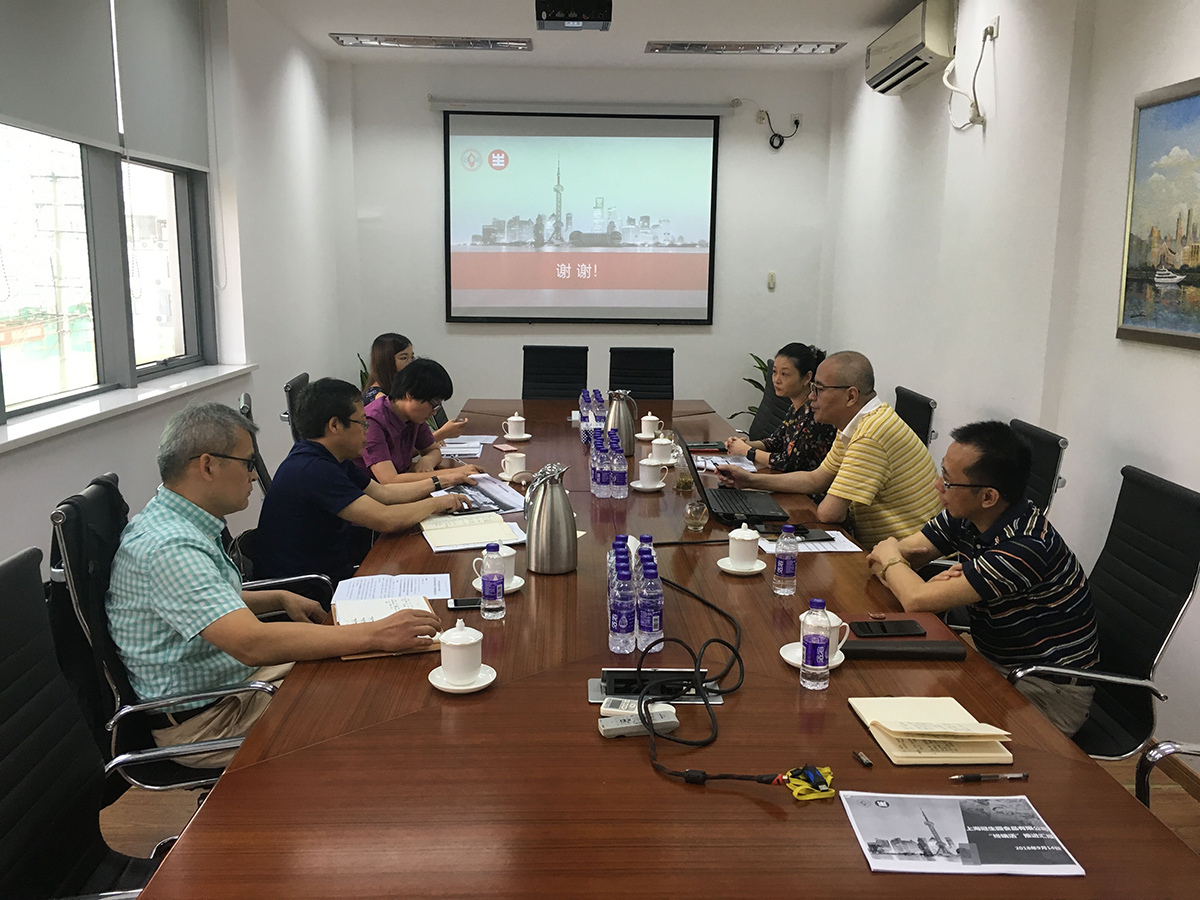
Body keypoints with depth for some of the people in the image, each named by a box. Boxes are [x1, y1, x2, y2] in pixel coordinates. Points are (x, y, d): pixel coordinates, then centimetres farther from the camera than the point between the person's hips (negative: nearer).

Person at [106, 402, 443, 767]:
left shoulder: (179, 521, 6)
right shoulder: (167, 546, -28)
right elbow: (251, 643, -38)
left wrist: (280, 598, 9)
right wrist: (375, 634, -37)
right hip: (200, 721, -10)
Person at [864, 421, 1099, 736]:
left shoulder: (1025, 547, -30)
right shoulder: (965, 517, -5)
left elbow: (916, 601, -29)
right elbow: (881, 555, 2)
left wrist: (890, 559, -8)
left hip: (1049, 692, -7)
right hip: (994, 663, 7)